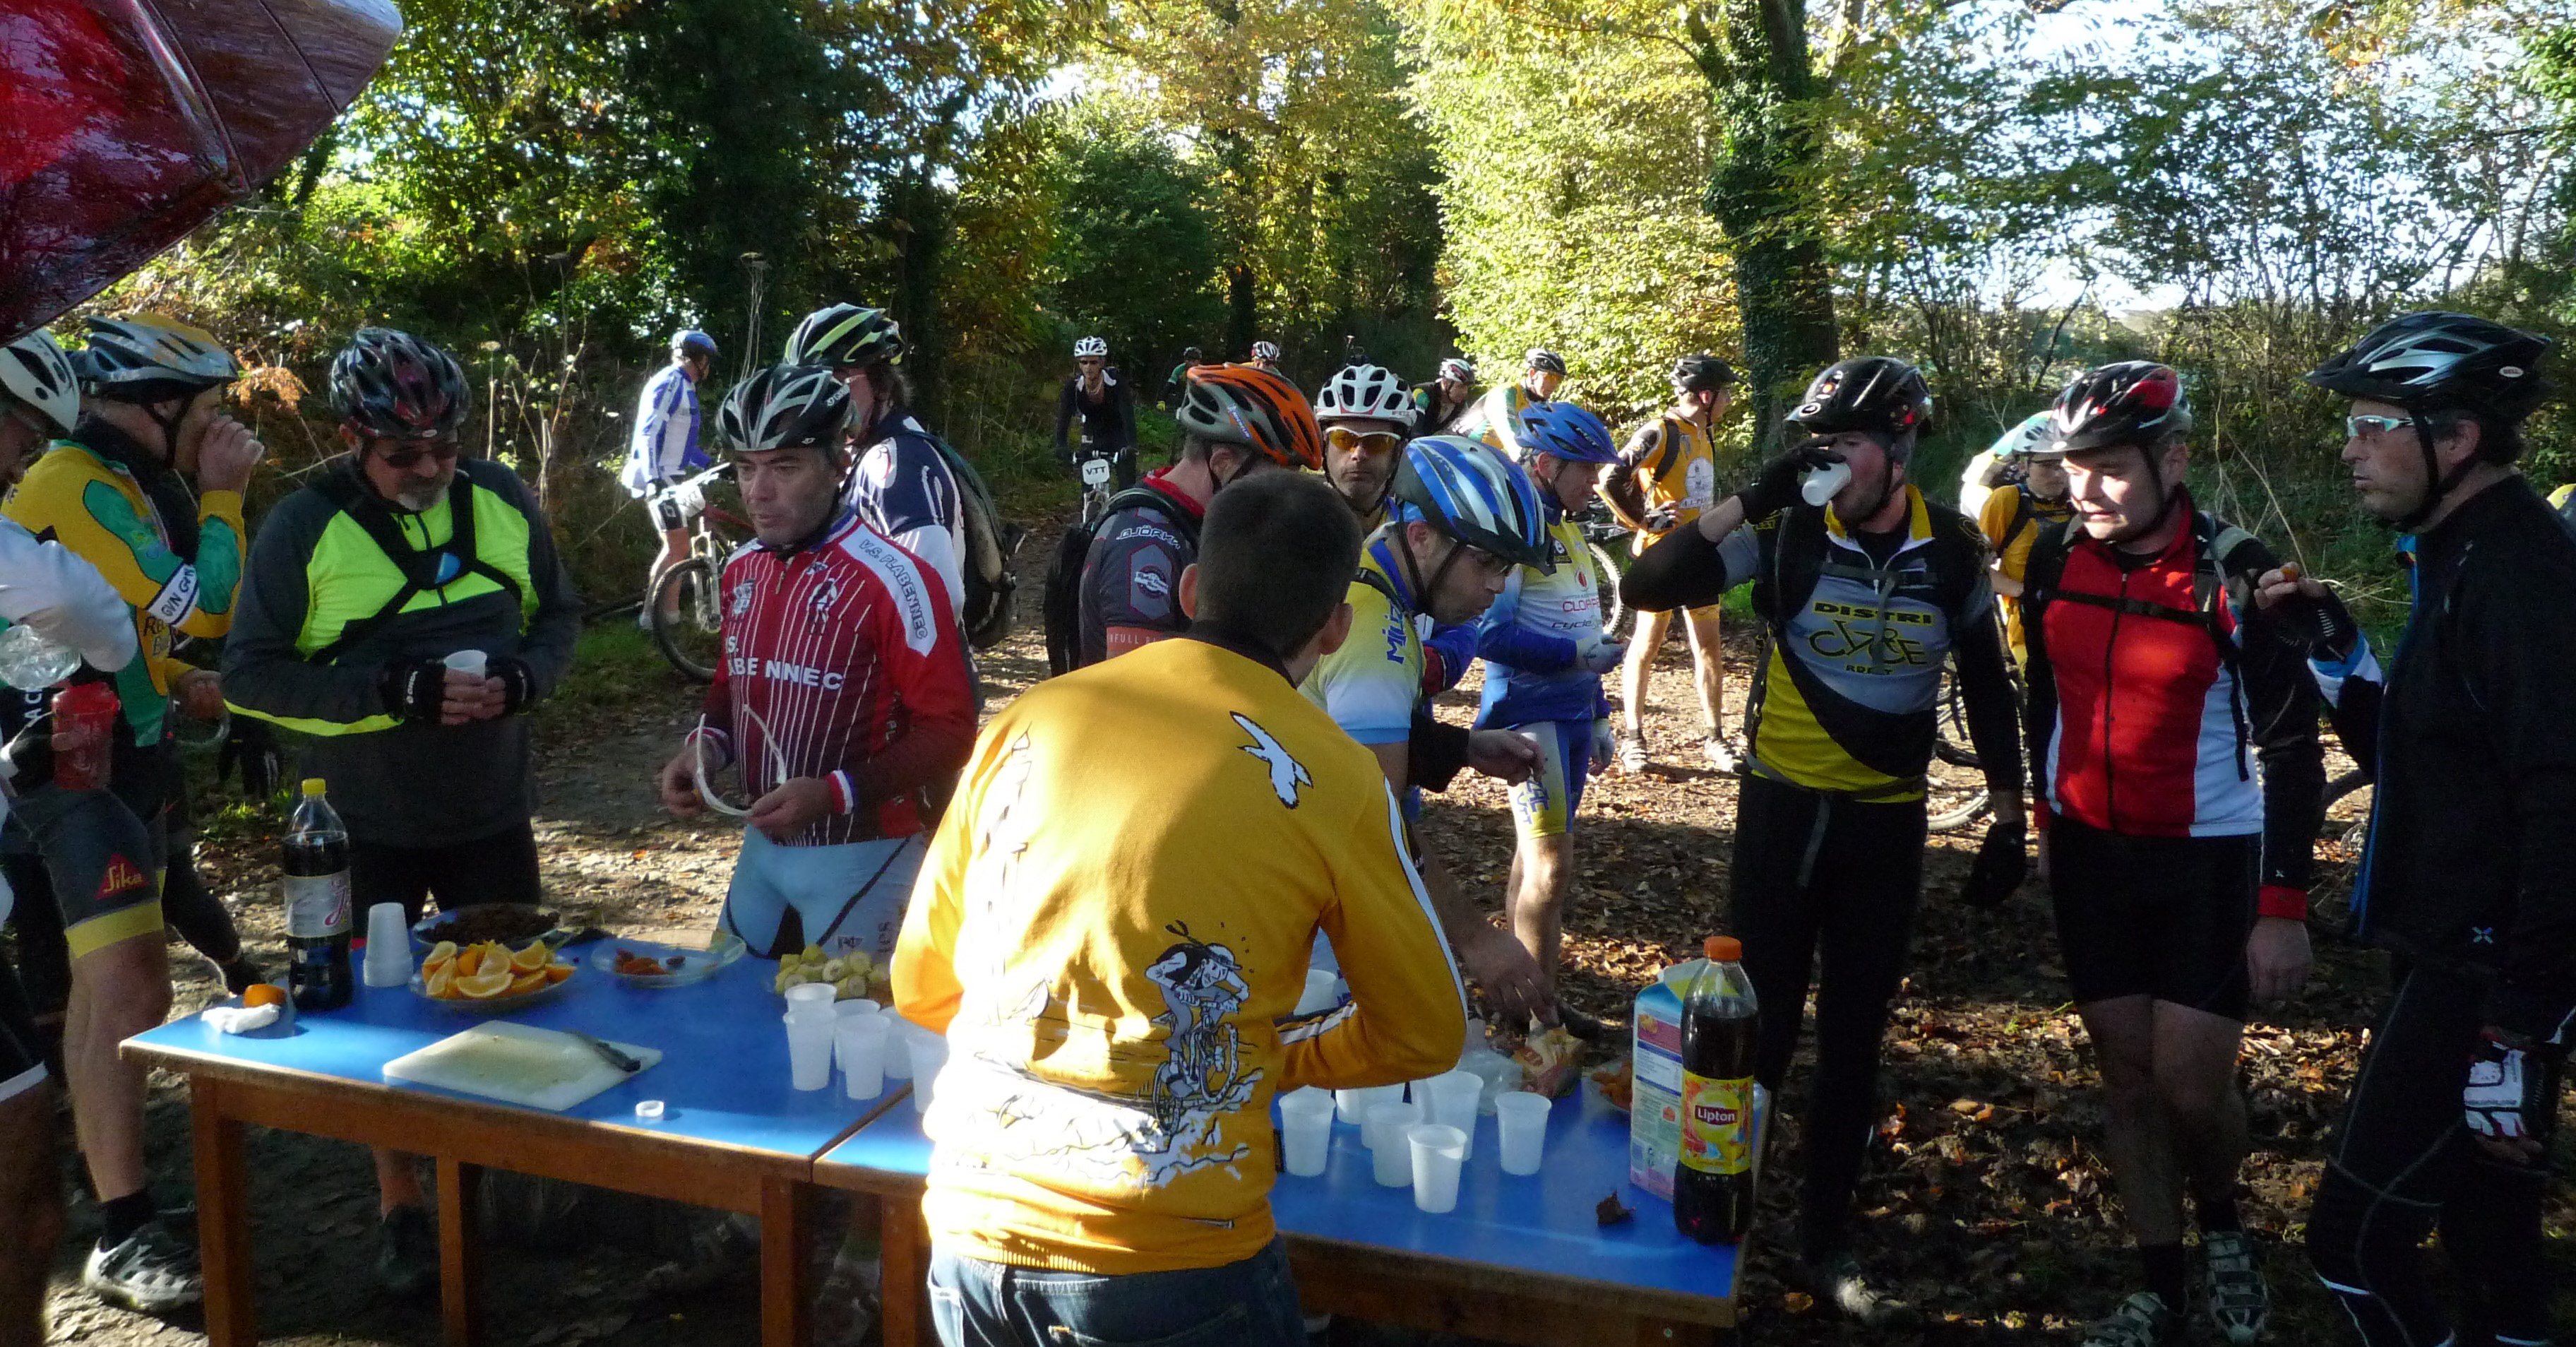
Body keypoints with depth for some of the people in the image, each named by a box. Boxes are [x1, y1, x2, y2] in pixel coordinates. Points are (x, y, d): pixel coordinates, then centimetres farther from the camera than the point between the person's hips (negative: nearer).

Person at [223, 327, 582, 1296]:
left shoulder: (503, 503, -3)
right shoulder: (305, 530, -12)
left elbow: (558, 615, 7)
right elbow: (249, 673, -12)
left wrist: (521, 679, -15)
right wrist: (393, 691, -24)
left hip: (491, 812, 2)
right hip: (366, 826, -2)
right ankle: (401, 1207, 27)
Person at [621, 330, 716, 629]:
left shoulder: (683, 387, 19)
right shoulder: (669, 382, -12)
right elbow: (650, 432, -21)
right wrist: (655, 479, -30)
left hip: (668, 477, 10)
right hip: (657, 478, -10)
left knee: (677, 547, 12)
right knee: (678, 547, -11)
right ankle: (650, 615, -7)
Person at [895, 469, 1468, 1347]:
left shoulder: (1030, 719, 2)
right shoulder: (1329, 777, -8)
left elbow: (921, 985, 12)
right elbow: (1425, 1034, 4)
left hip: (972, 1237, 3)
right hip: (1169, 1262, -3)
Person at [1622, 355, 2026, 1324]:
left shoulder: (1953, 549, -2)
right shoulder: (1788, 533, -10)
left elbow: (1985, 682, 8)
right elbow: (1646, 588, -18)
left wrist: (2008, 814, 7)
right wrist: (1747, 502, -26)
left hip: (1889, 819, 2)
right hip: (1785, 806, -2)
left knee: (1855, 1035, 11)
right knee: (1761, 1022, 1)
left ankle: (1826, 1243, 27)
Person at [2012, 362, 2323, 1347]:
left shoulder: (2236, 574, -15)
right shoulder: (2056, 559, -3)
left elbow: (2291, 748, -12)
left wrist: (2285, 906, -13)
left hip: (2209, 861, -4)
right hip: (2091, 856, 4)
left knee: (2190, 1084, -6)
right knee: (2126, 1074, 10)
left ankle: (2222, 1223, 27)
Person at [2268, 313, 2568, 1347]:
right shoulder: (2464, 560, 13)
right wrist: (2335, 651, 3)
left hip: (2486, 979, -10)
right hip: (2453, 956, 10)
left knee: (2356, 1240, -4)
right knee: (2490, 1236, 19)